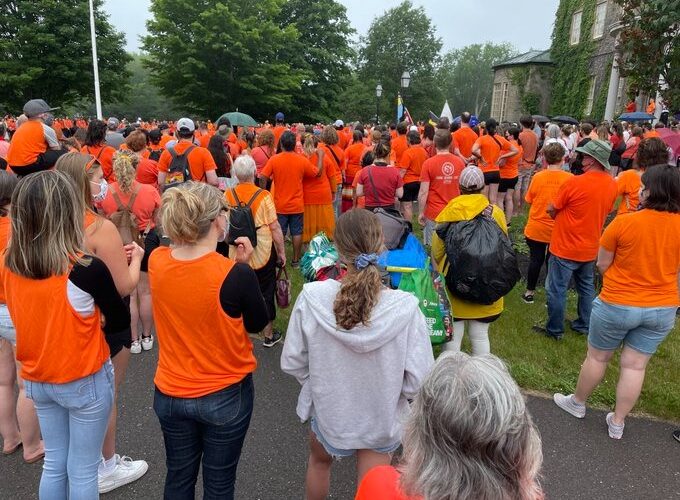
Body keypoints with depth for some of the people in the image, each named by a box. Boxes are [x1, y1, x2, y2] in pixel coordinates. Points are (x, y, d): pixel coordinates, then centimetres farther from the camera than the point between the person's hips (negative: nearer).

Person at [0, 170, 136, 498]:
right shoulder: (87, 269, -25)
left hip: (37, 380, 5)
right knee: (82, 472, 13)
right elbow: (121, 323, -13)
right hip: (86, 381, -5)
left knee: (54, 465, 24)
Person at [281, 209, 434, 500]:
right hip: (380, 418, -1)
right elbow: (418, 382, -21)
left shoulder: (312, 298, -27)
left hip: (326, 409, 1)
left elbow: (291, 363, -13)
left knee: (319, 462, 35)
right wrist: (387, 383, 0)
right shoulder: (405, 308, -30)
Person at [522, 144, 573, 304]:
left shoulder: (537, 177, -10)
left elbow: (529, 200, 1)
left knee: (535, 260, 15)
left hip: (536, 228, 0)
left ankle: (530, 292, 26)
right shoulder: (569, 178, -12)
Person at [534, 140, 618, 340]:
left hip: (565, 248, -6)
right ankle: (584, 325, 33)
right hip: (590, 248, 7)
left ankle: (554, 330, 17)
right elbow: (604, 211, 11)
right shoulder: (612, 184, -3)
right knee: (586, 288, 21)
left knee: (557, 290, 6)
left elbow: (552, 209, -13)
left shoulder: (575, 183, -23)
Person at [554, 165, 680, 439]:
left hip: (618, 305, -3)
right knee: (635, 365, 13)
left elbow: (602, 264, -8)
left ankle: (577, 403, 35)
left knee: (597, 357, 15)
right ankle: (617, 422, 26)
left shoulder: (625, 222, -18)